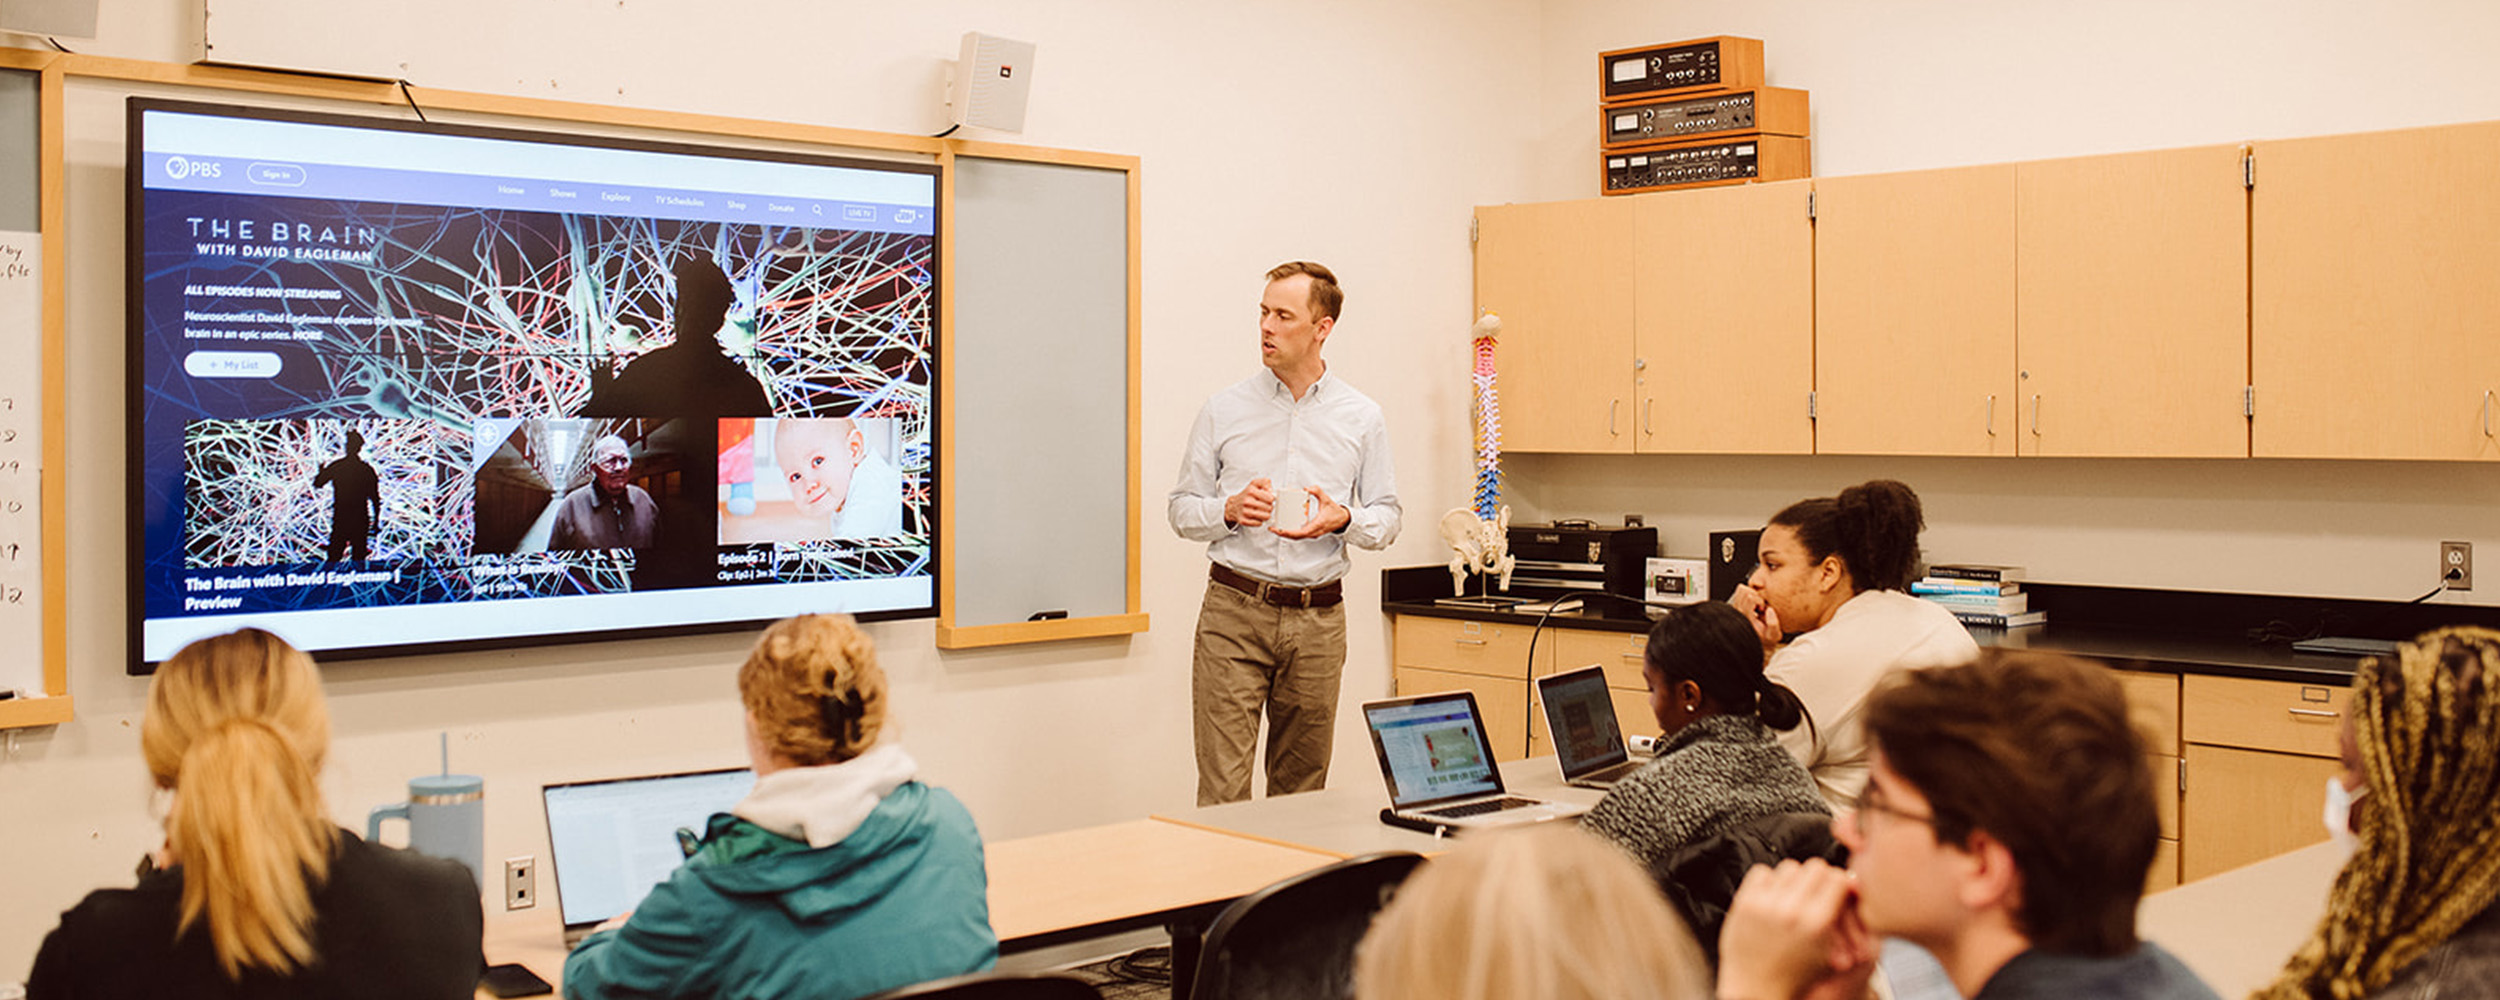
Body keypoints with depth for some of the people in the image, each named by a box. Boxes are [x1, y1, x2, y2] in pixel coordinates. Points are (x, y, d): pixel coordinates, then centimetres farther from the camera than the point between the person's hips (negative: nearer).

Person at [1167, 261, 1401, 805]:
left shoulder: (1361, 418, 7)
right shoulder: (1223, 411, 5)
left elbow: (1387, 518, 9)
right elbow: (1182, 509, 8)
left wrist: (1343, 519, -12)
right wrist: (1229, 510, -13)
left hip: (1317, 619, 1)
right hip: (1234, 613, -1)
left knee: (1300, 789, 9)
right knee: (1223, 788, -7)